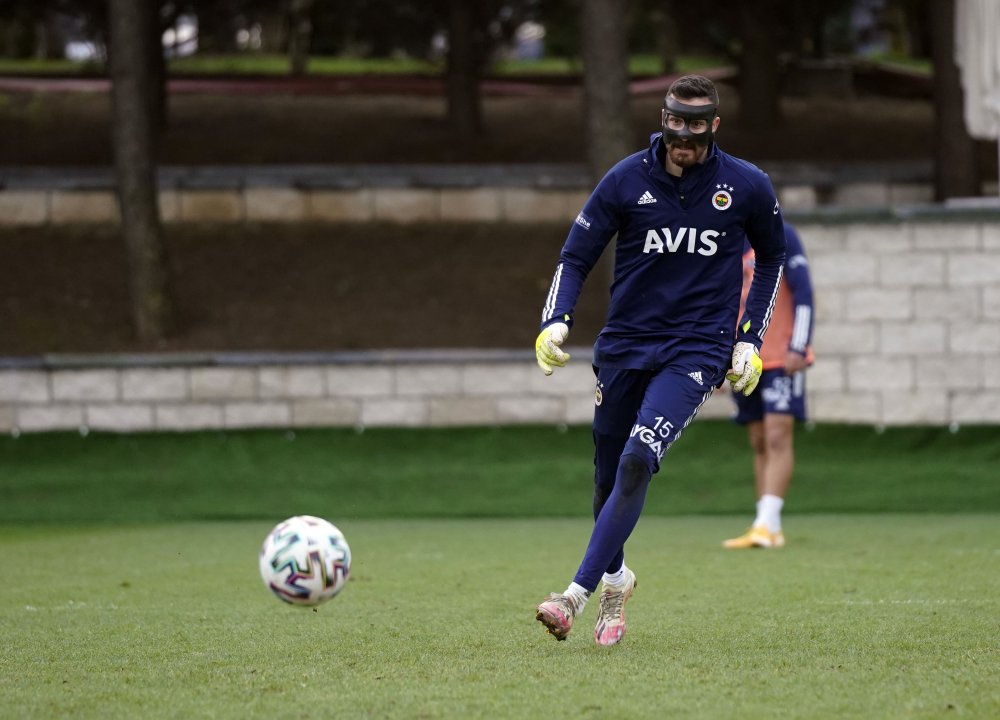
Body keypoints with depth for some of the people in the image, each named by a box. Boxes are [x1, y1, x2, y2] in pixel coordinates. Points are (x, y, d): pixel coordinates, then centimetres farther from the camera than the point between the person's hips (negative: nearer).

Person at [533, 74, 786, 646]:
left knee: (638, 461, -22)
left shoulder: (747, 187, -2)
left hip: (697, 350, -2)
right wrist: (555, 322, -14)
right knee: (609, 475, 8)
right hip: (625, 344, 2)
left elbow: (773, 257, 16)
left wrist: (750, 339, 8)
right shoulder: (627, 180, -3)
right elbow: (576, 257, 3)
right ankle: (615, 579, 37)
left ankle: (576, 597, -24)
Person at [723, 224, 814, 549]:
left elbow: (803, 294, -8)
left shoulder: (780, 237, -4)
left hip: (782, 361, -6)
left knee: (777, 438, -13)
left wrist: (798, 348, -16)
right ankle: (769, 530, 7)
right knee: (759, 445, 6)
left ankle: (767, 525, -19)